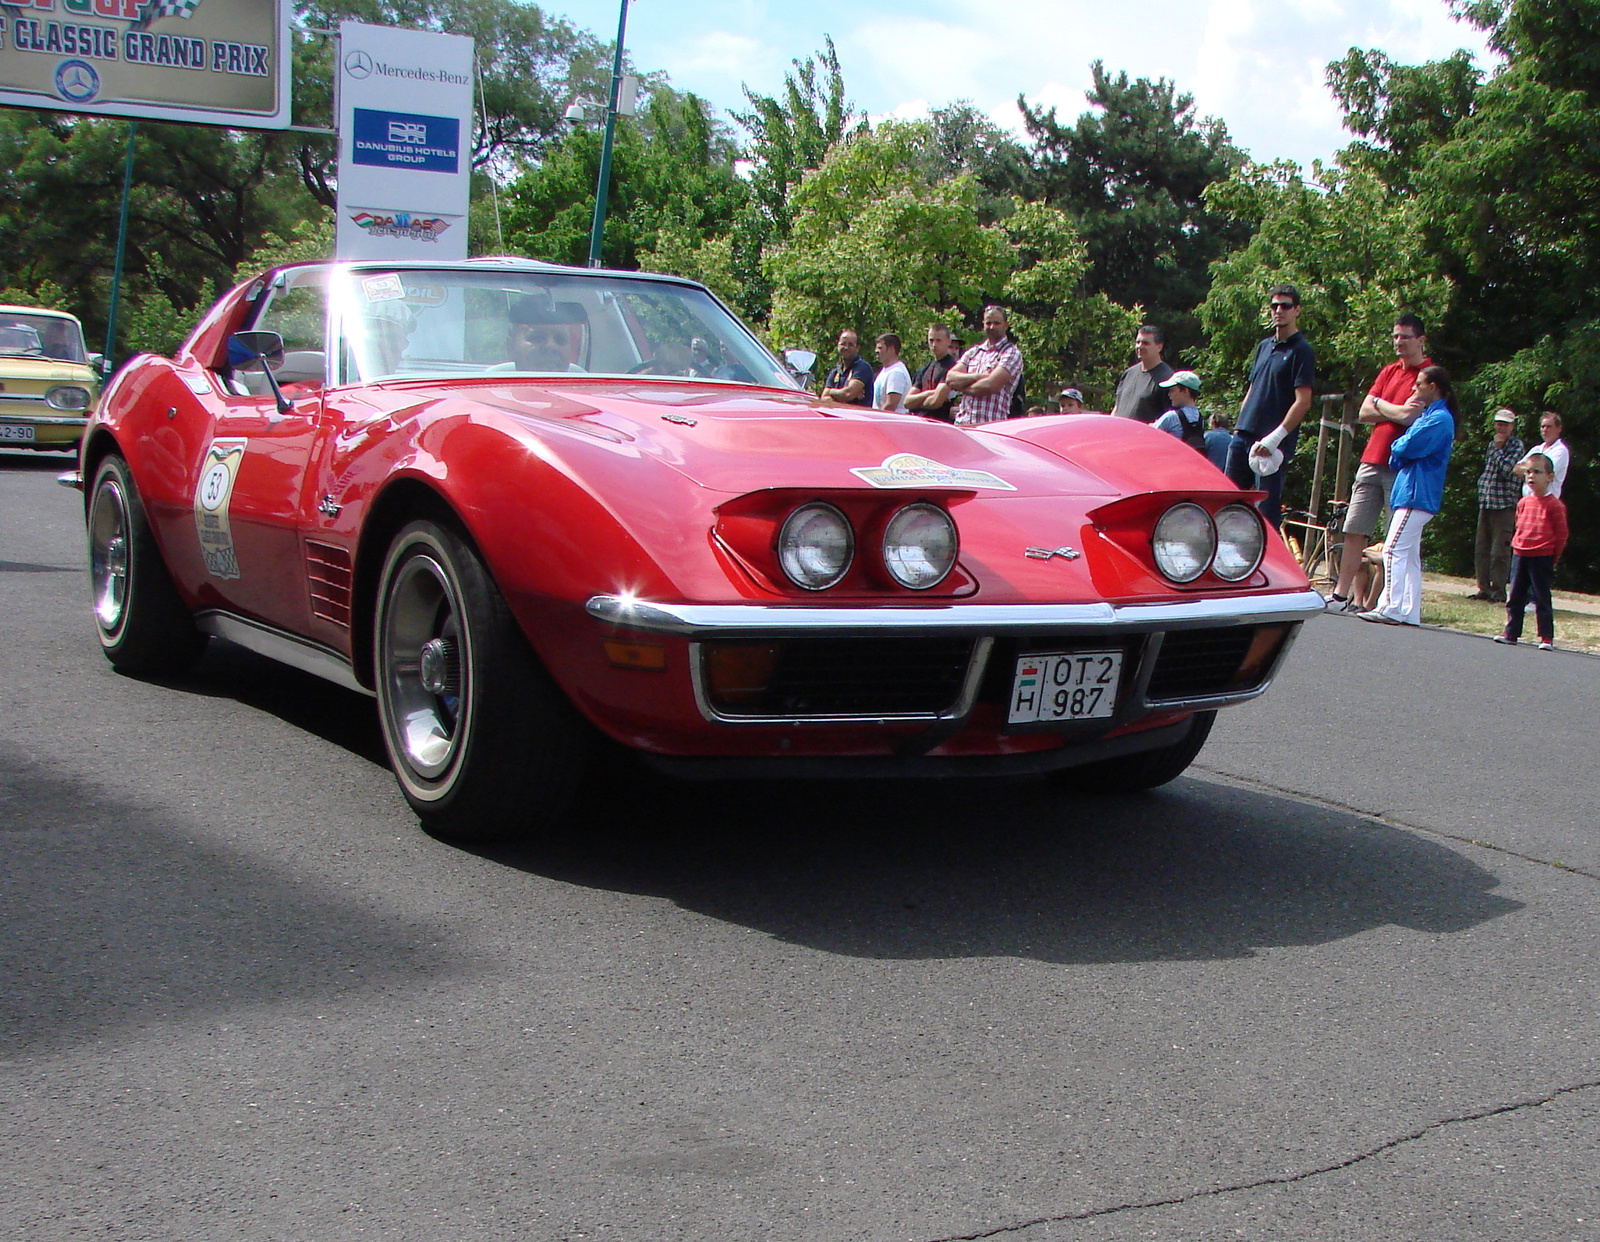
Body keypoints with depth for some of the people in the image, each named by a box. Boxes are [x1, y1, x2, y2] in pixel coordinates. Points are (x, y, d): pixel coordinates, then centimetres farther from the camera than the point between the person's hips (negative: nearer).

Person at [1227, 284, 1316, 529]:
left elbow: (1303, 401, -13)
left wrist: (1275, 437, -20)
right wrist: (1240, 426, 16)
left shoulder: (1301, 350, -5)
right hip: (1244, 436, 7)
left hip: (1274, 443, -7)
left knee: (1267, 508, -6)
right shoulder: (1264, 346, 17)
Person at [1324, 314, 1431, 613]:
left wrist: (1380, 404, 0)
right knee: (1354, 532, 5)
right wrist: (1396, 411, -4)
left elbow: (1410, 415, -17)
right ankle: (1340, 596, 8)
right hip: (1372, 460, 7)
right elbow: (1364, 412, 10)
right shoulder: (1389, 371, 17)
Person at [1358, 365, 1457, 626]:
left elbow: (1409, 447, -20)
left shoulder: (1440, 418, -11)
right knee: (1409, 555, 10)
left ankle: (1390, 608, -18)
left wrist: (1397, 447, 0)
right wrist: (1400, 452, -2)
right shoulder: (1427, 415, 20)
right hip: (1413, 493, 10)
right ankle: (1409, 612, 11)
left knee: (1394, 549, -14)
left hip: (1418, 494, -10)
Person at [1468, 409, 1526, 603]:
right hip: (1486, 503, 7)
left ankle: (1498, 591, -3)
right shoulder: (1492, 444, 18)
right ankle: (1484, 589, 13)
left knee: (1500, 551, -7)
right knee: (1481, 549, 7)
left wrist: (1498, 448, -8)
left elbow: (1507, 468, -17)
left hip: (1504, 504, -7)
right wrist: (1482, 485, 11)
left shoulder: (1516, 445, -3)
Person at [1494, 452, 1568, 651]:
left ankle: (1547, 638, 4)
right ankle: (1510, 633, 16)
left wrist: (1553, 558, -4)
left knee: (1542, 599, -2)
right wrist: (1517, 546, 14)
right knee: (1515, 597, 9)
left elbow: (1562, 534, -5)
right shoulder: (1523, 502, 10)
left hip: (1542, 558, -6)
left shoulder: (1554, 505, -8)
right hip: (1519, 556, 6)